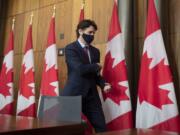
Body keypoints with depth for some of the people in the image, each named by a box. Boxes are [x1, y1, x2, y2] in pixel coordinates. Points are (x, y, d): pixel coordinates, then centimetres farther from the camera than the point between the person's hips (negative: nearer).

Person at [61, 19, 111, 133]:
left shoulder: (95, 51, 15)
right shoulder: (70, 48, -6)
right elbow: (80, 69, -21)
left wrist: (103, 84, -1)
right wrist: (97, 66, -4)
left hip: (91, 95, 6)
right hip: (74, 94, -5)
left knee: (101, 127, 4)